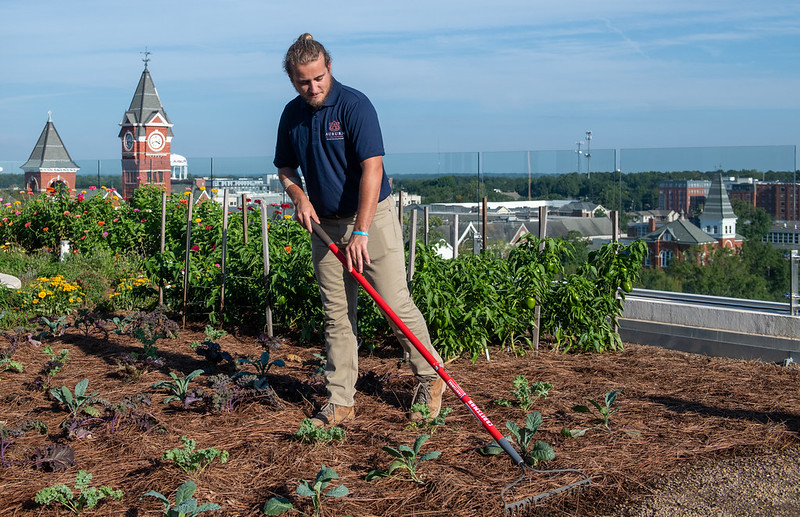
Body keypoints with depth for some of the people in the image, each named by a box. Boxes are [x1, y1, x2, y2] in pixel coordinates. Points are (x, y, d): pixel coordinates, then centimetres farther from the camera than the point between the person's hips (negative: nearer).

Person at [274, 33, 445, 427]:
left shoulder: (354, 105, -15)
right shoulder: (292, 114, 4)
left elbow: (372, 169, -22)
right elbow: (285, 167, 18)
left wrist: (360, 233, -27)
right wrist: (299, 196, -4)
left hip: (372, 217, -5)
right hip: (325, 225, 5)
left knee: (396, 304, -5)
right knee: (336, 315, 5)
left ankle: (430, 379, 14)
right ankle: (340, 402, 10)